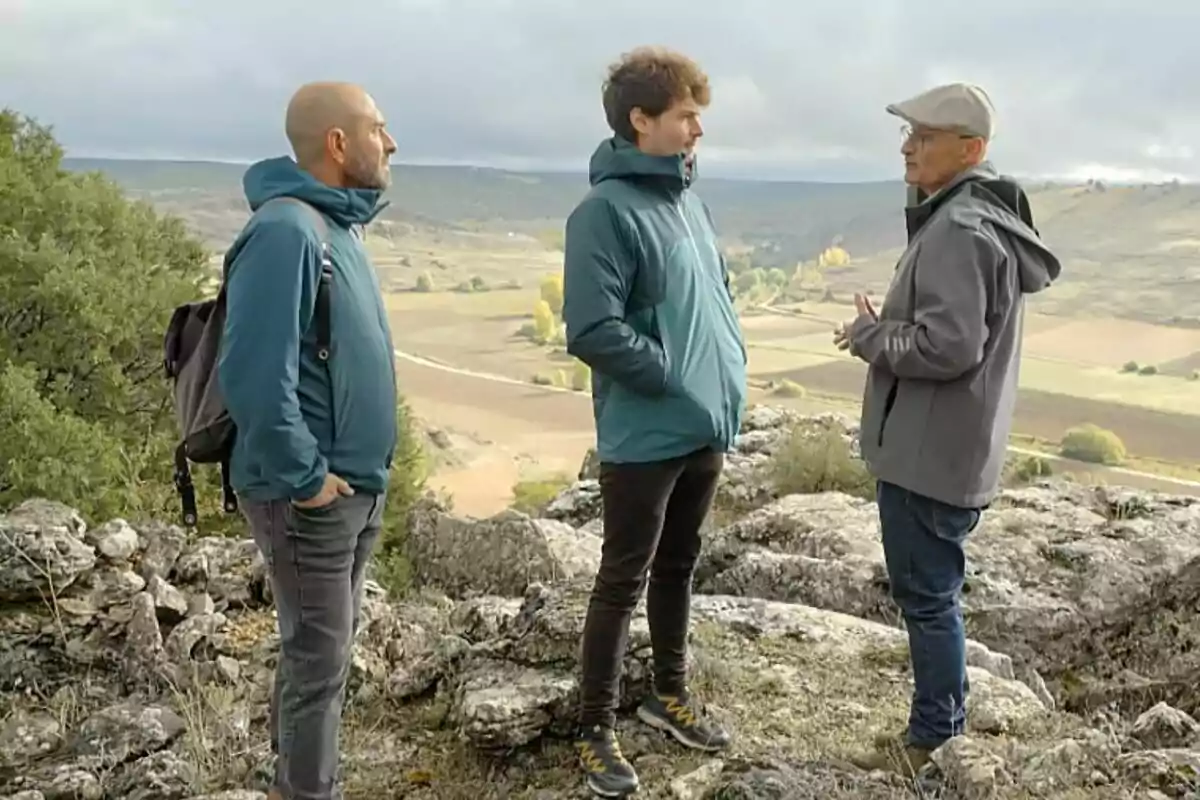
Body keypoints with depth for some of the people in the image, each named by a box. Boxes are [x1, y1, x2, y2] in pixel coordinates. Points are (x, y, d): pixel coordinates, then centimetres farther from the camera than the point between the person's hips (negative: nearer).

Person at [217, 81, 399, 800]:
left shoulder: (338, 225, 9)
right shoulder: (286, 231, -21)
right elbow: (255, 376, -29)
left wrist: (362, 472, 16)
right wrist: (305, 478, -20)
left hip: (359, 486, 9)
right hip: (312, 498, -9)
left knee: (329, 643, 22)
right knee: (319, 657, 4)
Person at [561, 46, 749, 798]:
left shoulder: (690, 197, 9)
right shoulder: (607, 210, -16)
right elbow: (593, 330, -23)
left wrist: (729, 374, 6)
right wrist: (676, 378, -16)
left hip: (707, 429, 7)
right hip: (645, 437, -7)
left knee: (679, 566, 20)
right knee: (624, 580, 5)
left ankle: (671, 693, 38)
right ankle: (597, 730, 21)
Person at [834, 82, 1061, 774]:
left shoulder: (959, 229, -21)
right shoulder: (986, 217, 13)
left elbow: (947, 346, -27)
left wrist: (869, 336, -12)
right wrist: (885, 329, 9)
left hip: (930, 451, -11)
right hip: (948, 446, 11)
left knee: (926, 594, 3)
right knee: (933, 591, 20)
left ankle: (931, 740, 19)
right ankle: (935, 727, 35)